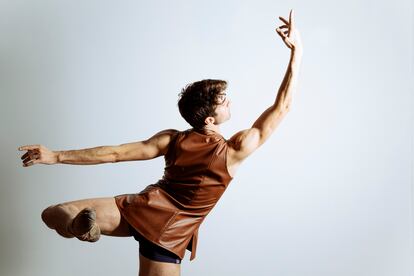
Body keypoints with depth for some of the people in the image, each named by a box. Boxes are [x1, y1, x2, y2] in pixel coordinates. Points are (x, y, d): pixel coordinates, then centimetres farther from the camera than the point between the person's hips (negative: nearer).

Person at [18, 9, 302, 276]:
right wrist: (297, 51, 0)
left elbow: (114, 153, -2)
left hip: (143, 207, 1)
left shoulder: (172, 139, 0)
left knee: (53, 214, 4)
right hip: (170, 232, -1)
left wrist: (57, 156, 4)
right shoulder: (235, 150, -6)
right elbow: (281, 108, -1)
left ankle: (82, 223, -27)